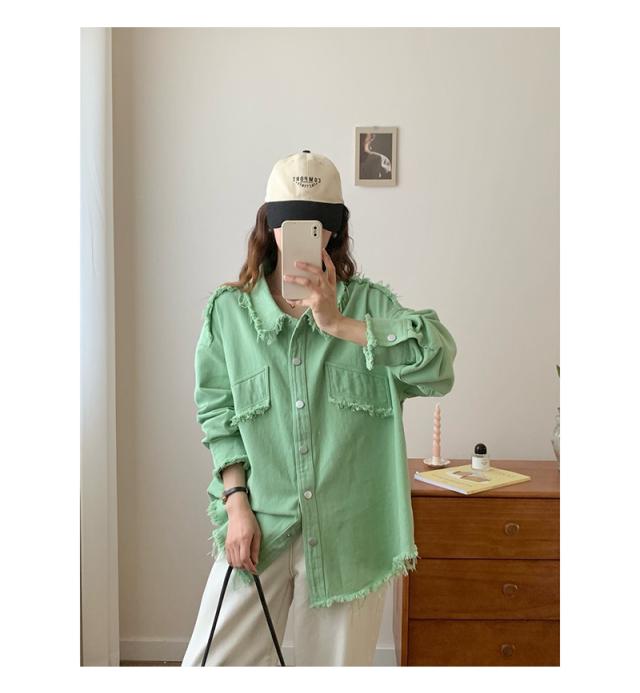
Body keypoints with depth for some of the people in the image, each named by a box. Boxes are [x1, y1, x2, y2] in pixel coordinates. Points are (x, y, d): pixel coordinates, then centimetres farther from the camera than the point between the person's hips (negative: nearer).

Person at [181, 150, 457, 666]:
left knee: (336, 666, 14)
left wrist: (338, 323, -22)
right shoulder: (228, 309, 1)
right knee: (211, 664, 3)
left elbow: (438, 360, -19)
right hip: (260, 526, 1)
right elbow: (217, 413, 3)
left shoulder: (369, 304, -3)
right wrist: (236, 502, -5)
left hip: (349, 530, 0)